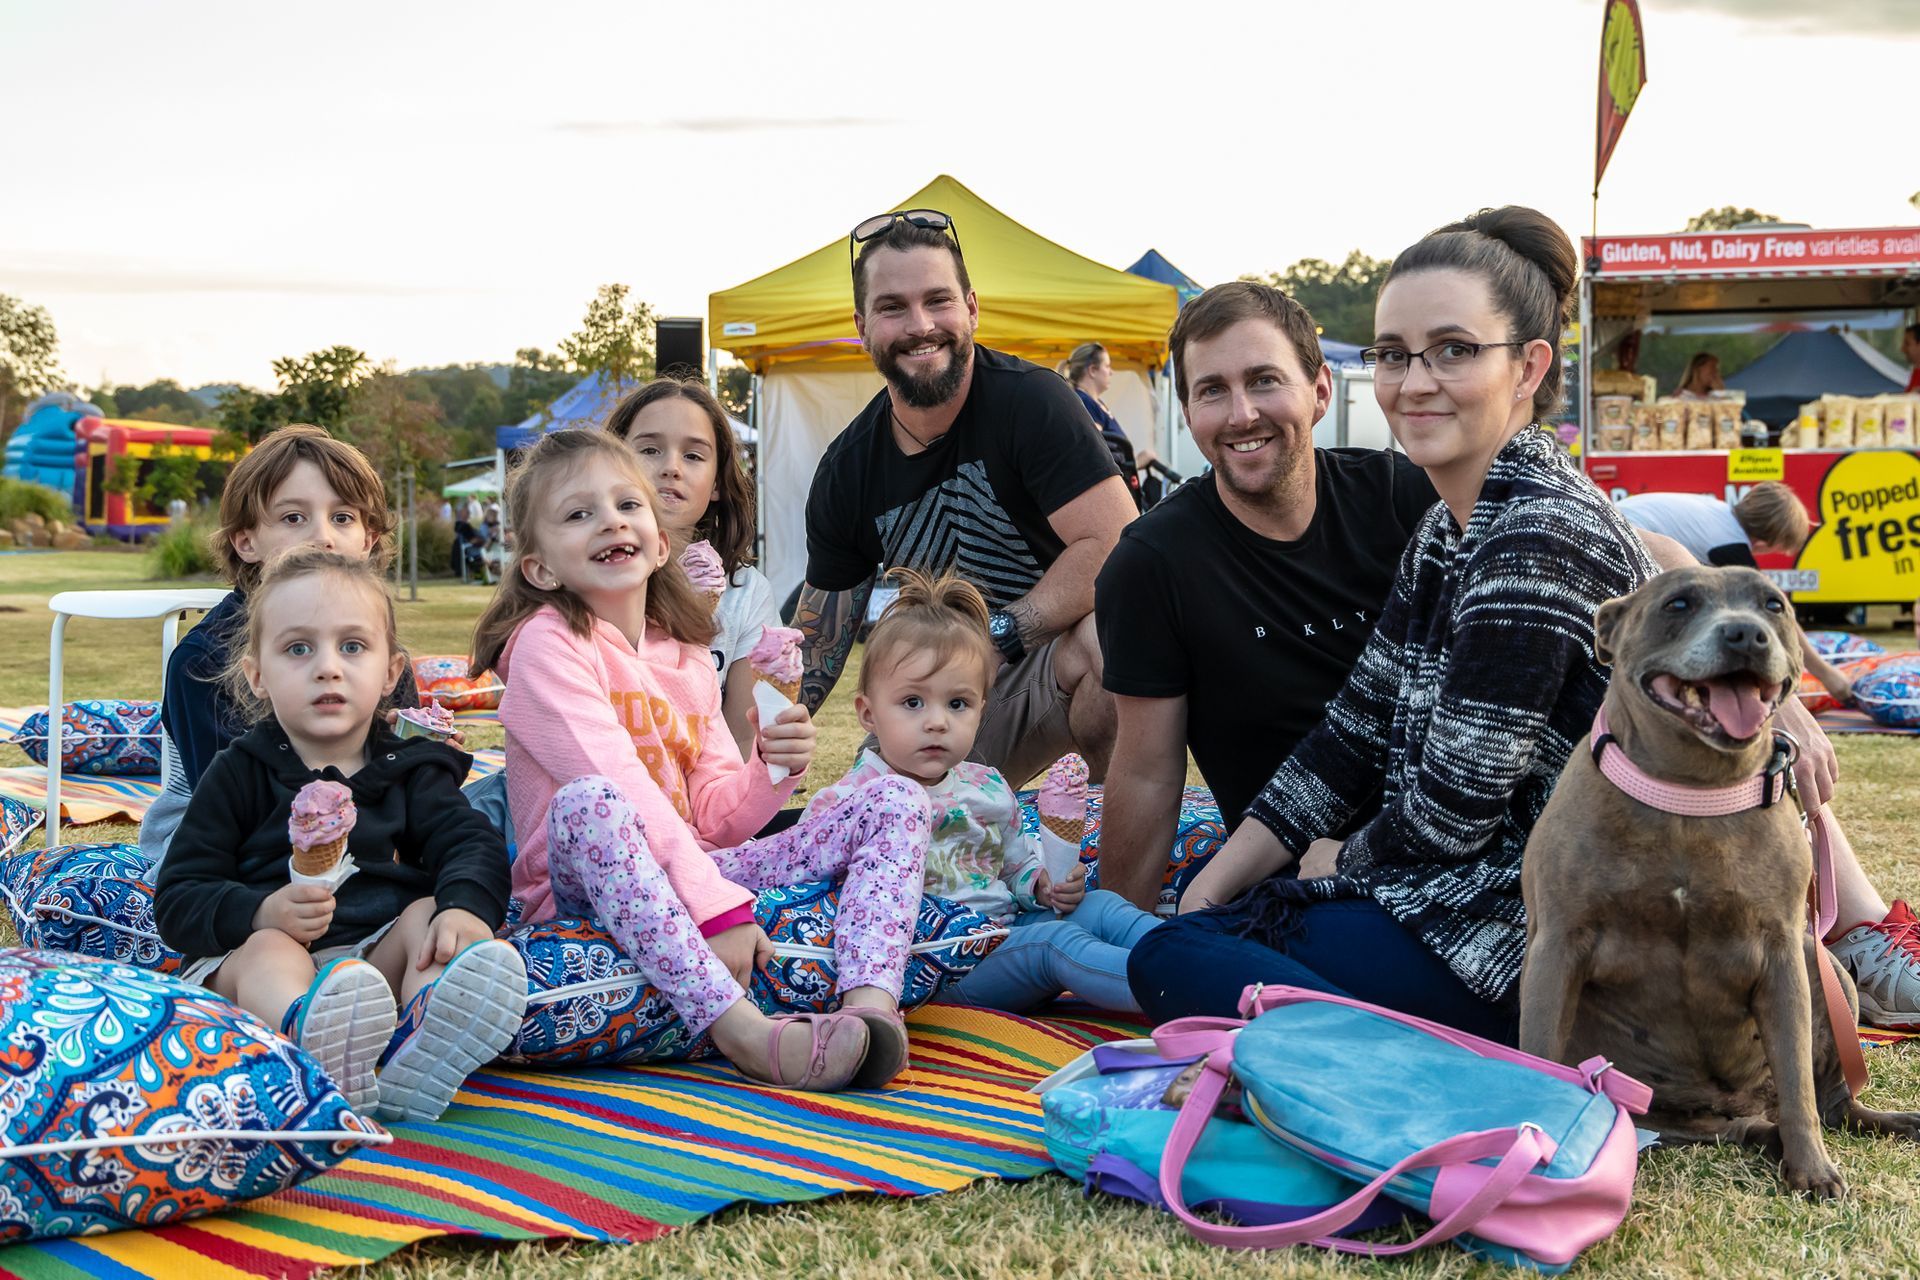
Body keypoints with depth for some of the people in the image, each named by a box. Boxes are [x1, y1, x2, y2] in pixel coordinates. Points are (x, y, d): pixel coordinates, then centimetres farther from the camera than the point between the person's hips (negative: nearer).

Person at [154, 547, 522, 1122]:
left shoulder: (408, 769, 16)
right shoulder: (239, 774, 10)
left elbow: (473, 845, 2)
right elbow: (178, 901, 4)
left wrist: (465, 906, -24)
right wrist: (261, 913, -19)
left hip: (380, 955, 3)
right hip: (254, 950, -2)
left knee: (429, 913, -24)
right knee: (267, 952, -33)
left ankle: (420, 1056, -54)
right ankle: (315, 1047, -70)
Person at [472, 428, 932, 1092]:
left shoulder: (686, 656, 14)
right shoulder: (546, 644, -7)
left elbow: (715, 818, 11)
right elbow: (621, 791, -19)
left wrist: (772, 769, -11)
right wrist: (717, 909, -27)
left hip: (697, 872, 7)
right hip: (585, 885, -7)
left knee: (896, 799, -4)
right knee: (587, 805, -40)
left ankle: (871, 1005, -33)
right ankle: (744, 1030, -46)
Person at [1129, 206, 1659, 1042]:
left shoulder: (1539, 538, -21)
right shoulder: (1447, 532, 11)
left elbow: (1451, 814, -20)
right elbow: (1354, 733, 13)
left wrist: (1338, 862, 1)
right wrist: (1209, 887, 7)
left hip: (1526, 941, -10)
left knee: (1173, 962, -13)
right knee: (1186, 930, 8)